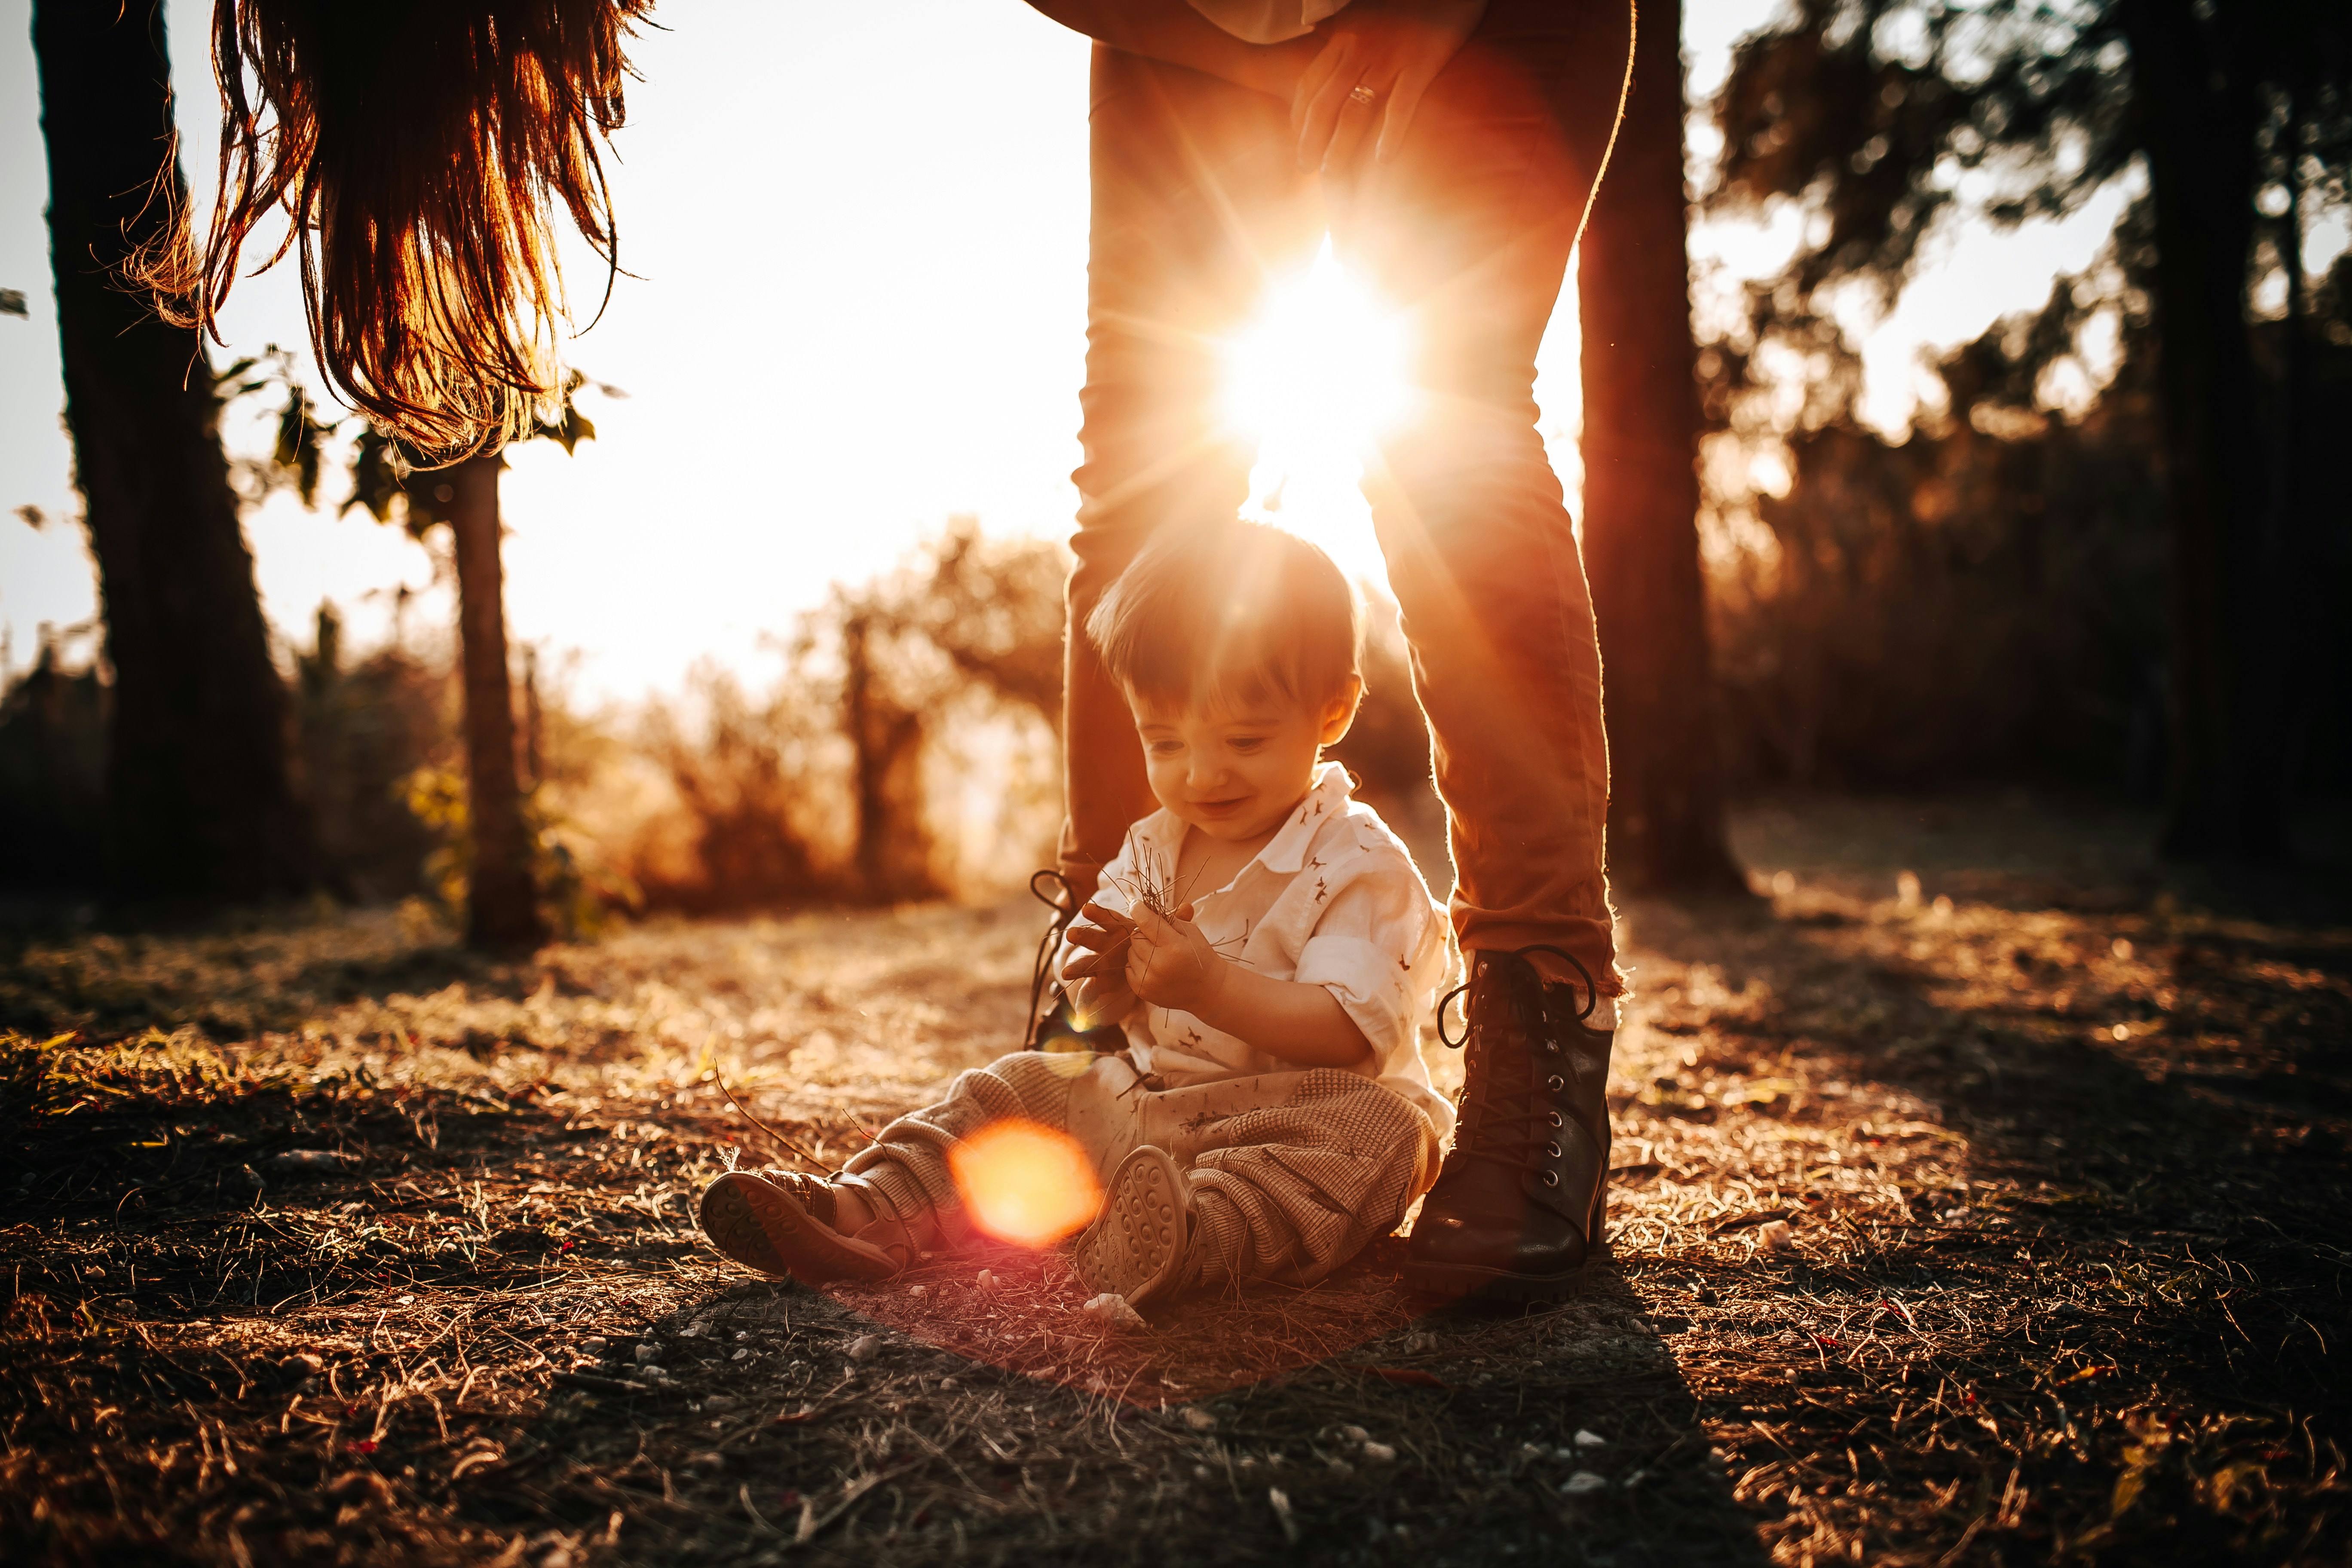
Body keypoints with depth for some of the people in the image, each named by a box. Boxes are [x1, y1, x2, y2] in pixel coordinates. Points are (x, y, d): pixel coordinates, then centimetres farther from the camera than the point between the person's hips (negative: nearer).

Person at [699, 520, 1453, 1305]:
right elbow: (1097, 1009, 11)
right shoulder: (1150, 849, 9)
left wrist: (1210, 987, -33)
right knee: (1020, 1085, 1)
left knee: (1380, 1125, -36)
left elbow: (1351, 1033, -22)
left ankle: (1199, 1234, -61)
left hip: (1294, 1121, -6)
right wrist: (1108, 973, -14)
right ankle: (866, 1212, -14)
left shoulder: (1360, 865, -12)